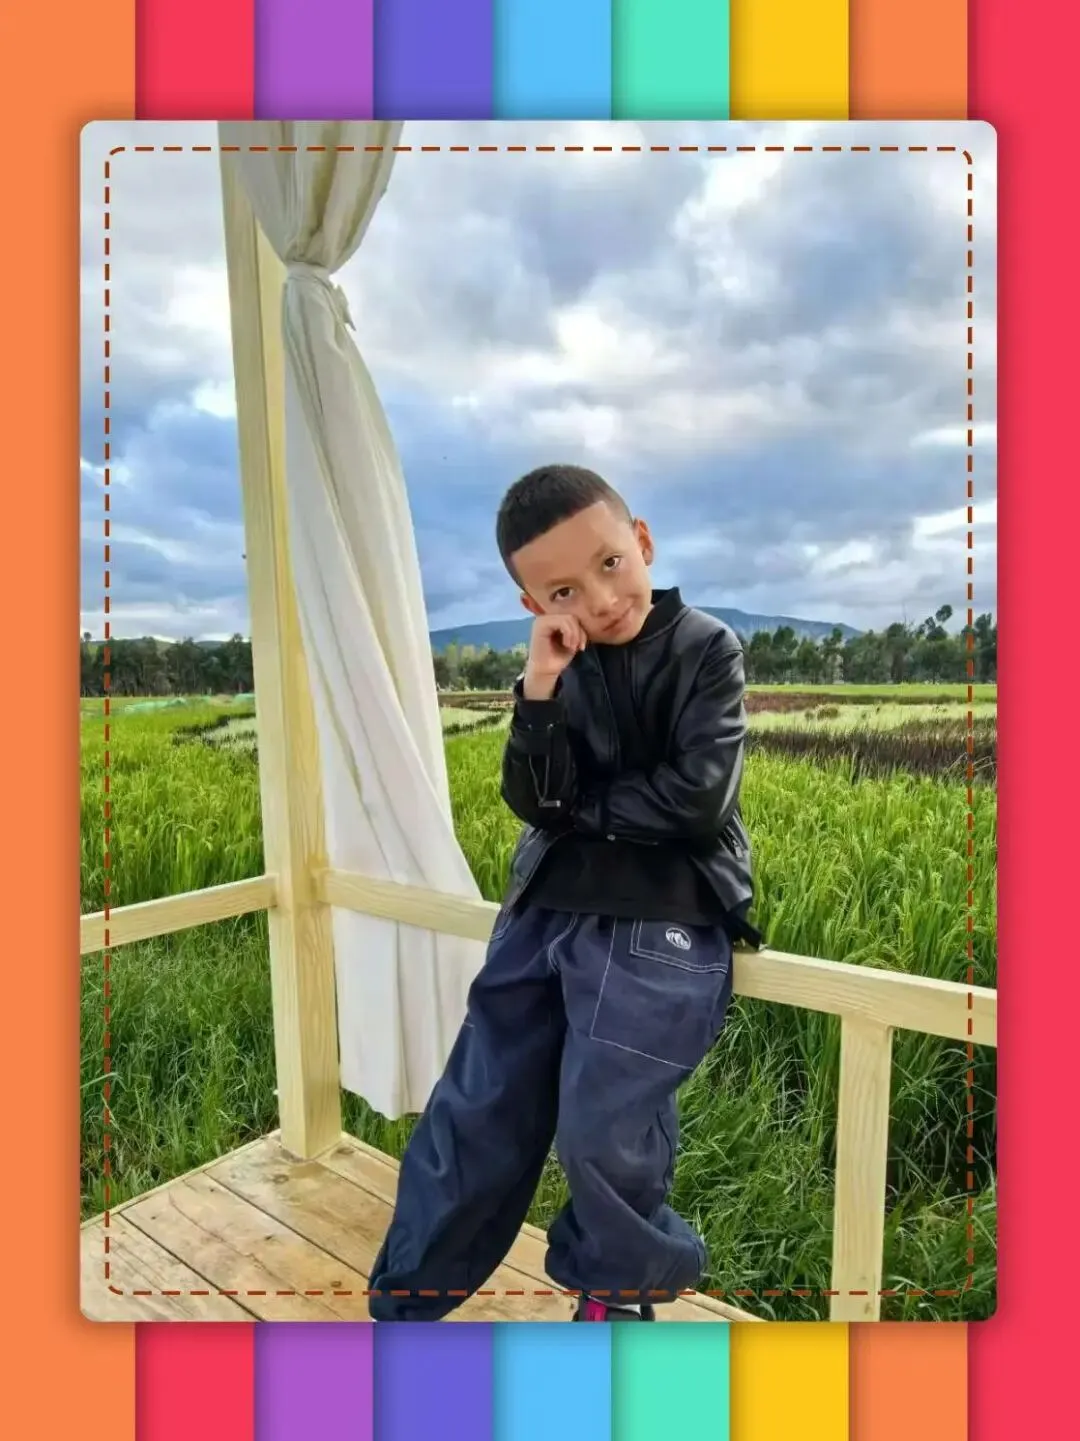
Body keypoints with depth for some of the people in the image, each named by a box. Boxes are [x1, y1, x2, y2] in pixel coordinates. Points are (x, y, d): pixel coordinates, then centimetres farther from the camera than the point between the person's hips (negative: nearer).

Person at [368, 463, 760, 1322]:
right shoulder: (561, 667, 4)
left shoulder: (707, 649, -6)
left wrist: (580, 807, -6)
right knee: (475, 1112, 11)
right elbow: (535, 803, -6)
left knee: (603, 1132, 1)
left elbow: (697, 797, -16)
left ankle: (622, 1291, 35)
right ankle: (404, 1300, 33)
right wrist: (540, 693, -20)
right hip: (547, 910, 5)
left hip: (662, 927, -4)